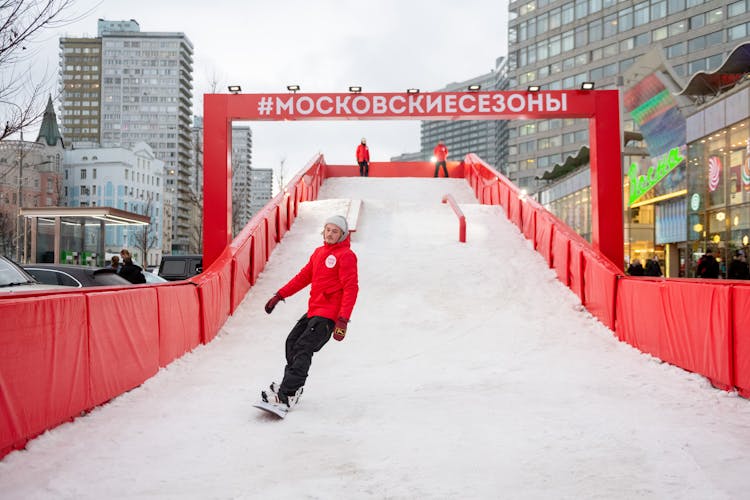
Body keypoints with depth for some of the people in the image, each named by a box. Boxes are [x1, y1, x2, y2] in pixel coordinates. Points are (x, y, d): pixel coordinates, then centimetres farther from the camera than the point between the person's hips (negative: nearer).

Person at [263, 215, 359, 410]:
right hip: (313, 311, 9)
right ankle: (292, 384, 27)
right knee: (292, 341, 13)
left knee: (303, 348, -15)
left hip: (329, 314, -9)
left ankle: (287, 394, -16)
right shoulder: (319, 252, 15)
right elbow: (303, 277, 23)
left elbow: (351, 288, -17)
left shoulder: (346, 255, -10)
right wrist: (279, 295, 19)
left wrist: (343, 320, -25)